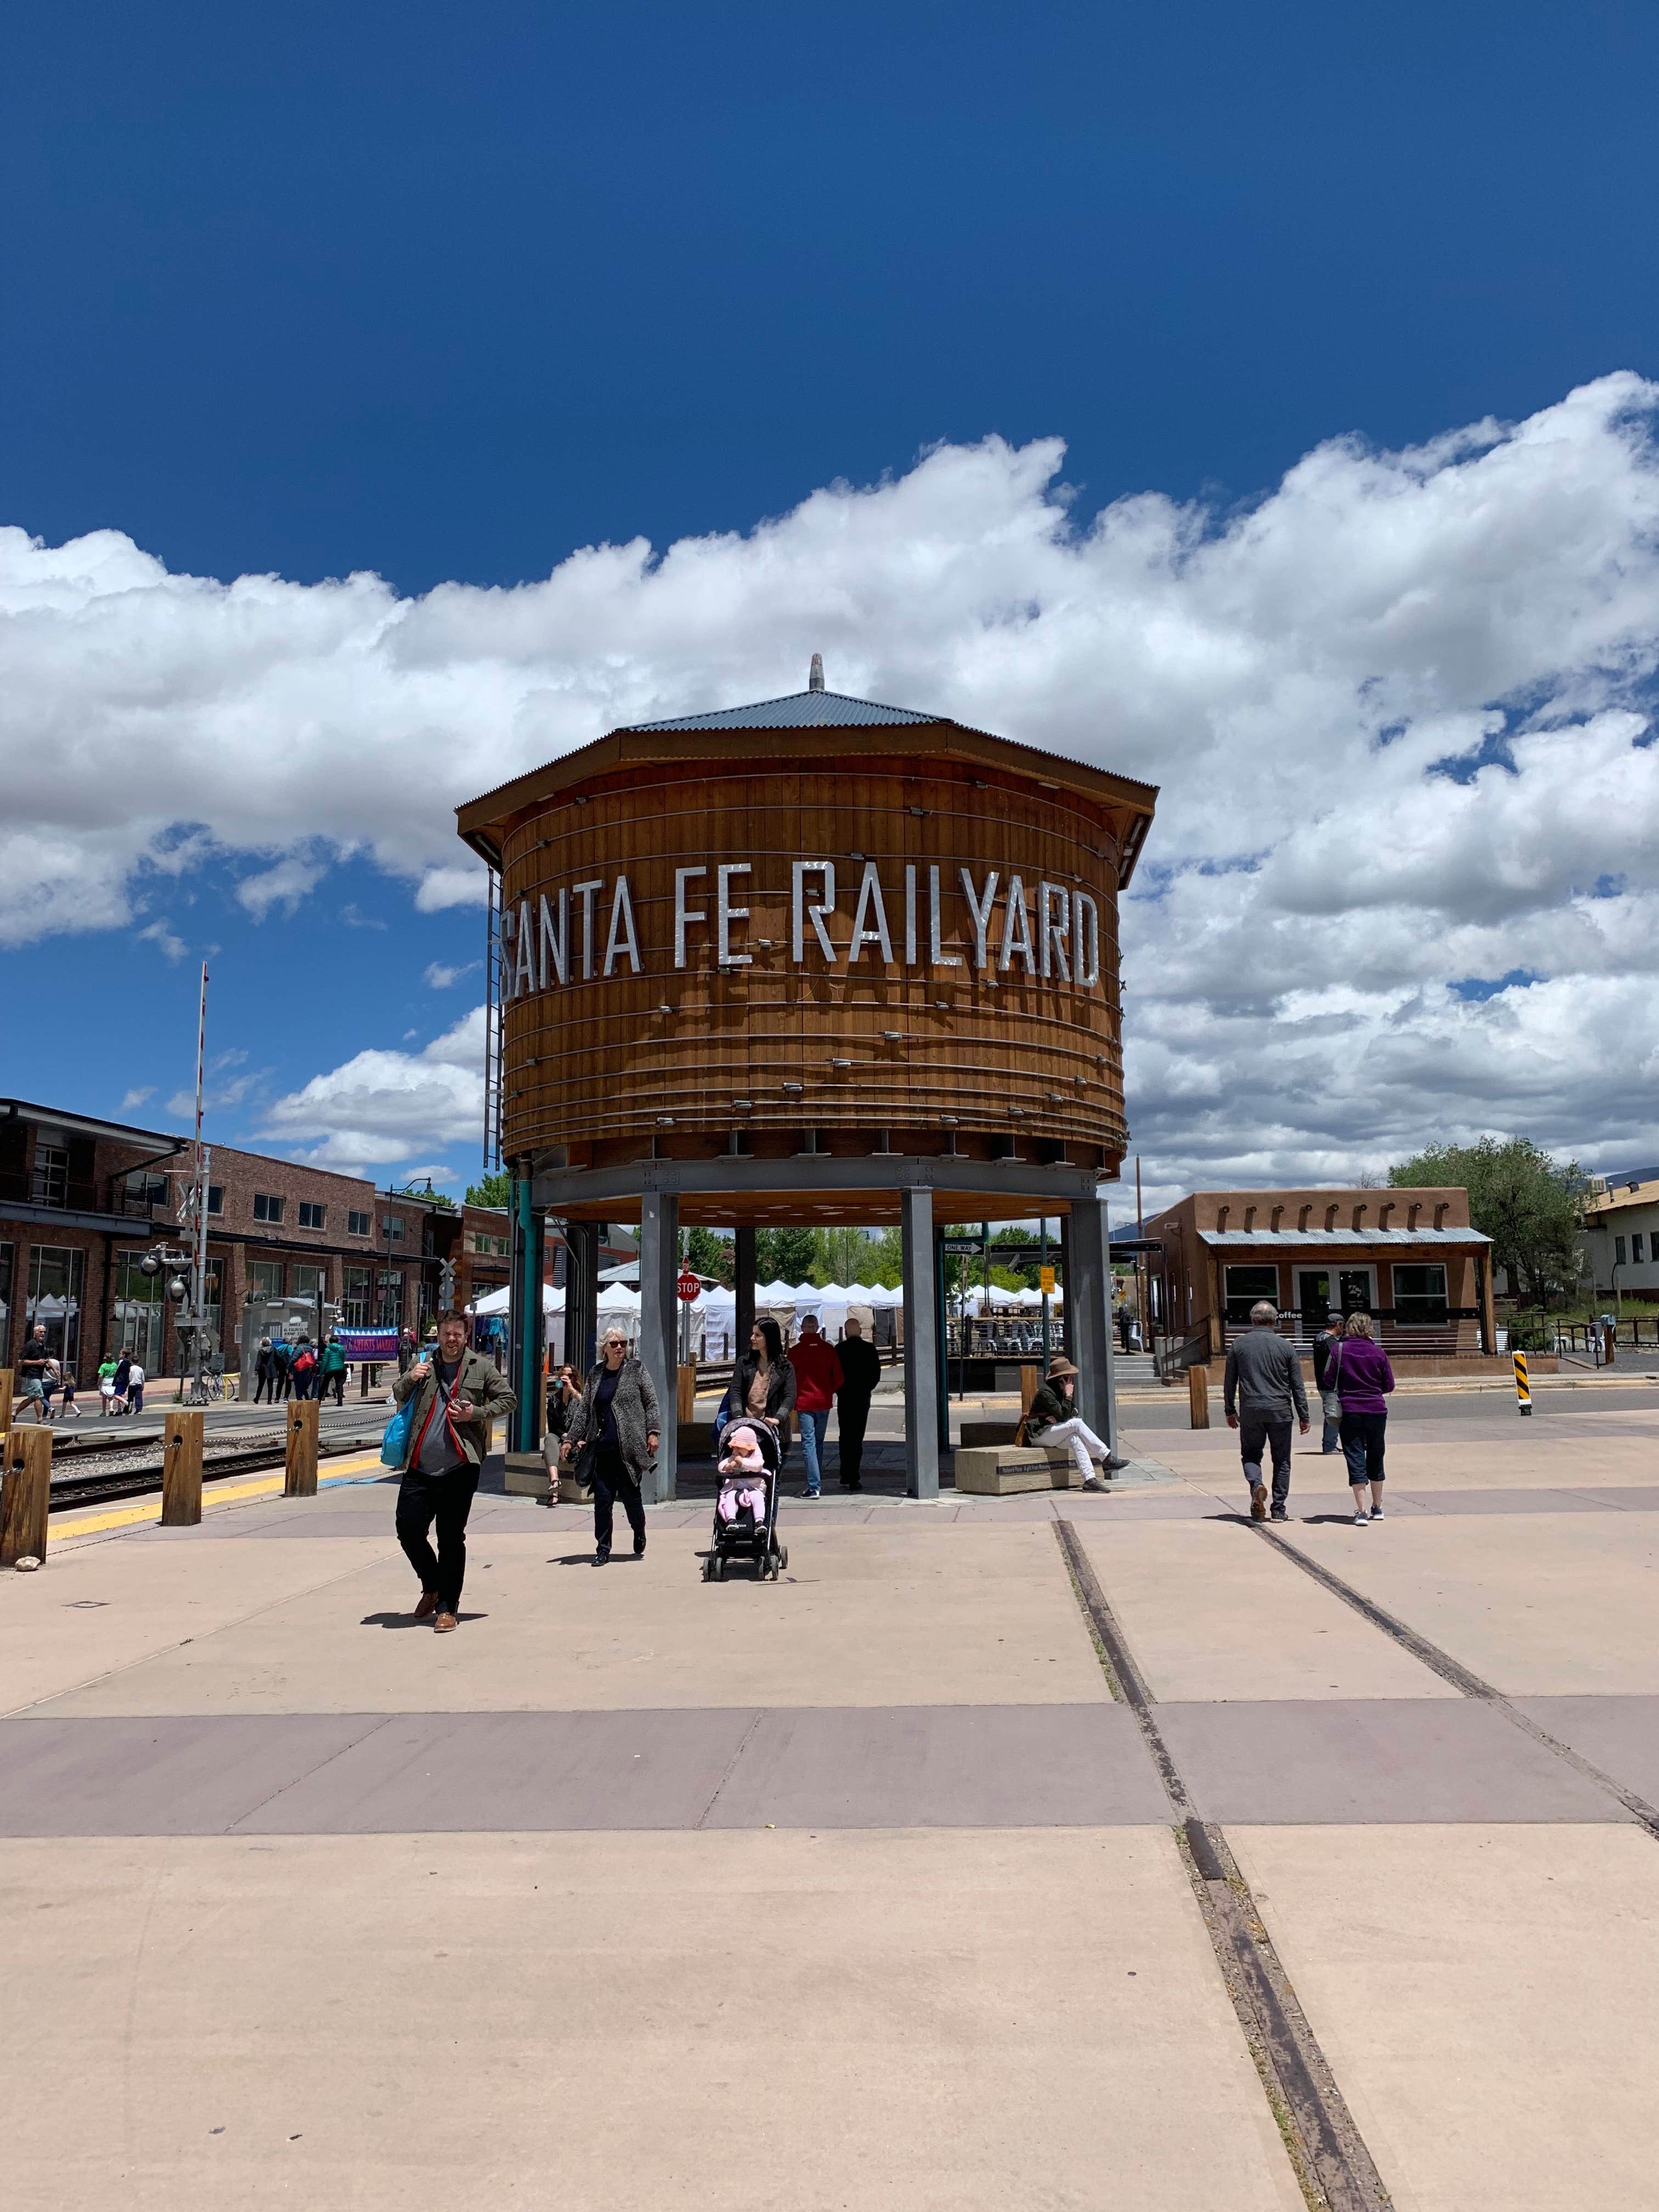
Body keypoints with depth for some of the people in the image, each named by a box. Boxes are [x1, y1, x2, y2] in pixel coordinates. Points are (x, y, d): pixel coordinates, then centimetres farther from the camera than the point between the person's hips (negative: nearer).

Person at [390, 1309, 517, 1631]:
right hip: (419, 1469, 3)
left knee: (451, 1540, 2)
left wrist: (477, 1413, -9)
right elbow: (398, 1396, 16)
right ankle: (432, 1588, 28)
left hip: (458, 1470, -3)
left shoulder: (481, 1368, 4)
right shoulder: (423, 1365, 11)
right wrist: (410, 1379, -5)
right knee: (408, 1529, 2)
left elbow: (509, 1399, 7)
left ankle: (447, 1607, 13)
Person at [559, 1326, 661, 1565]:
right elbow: (583, 1409, 15)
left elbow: (651, 1402, 3)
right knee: (602, 1498, 0)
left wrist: (652, 1432, -7)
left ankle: (639, 1531, 32)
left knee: (630, 1494, 2)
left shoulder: (636, 1369, 3)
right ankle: (603, 1549, 10)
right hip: (603, 1448, 3)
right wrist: (570, 1439, 10)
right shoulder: (595, 1374, 12)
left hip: (630, 1446, -3)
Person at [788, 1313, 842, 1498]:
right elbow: (838, 1377, 1)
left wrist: (793, 1397, 11)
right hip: (824, 1402, 3)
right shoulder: (829, 1349, 0)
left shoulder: (796, 1351, -8)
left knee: (809, 1443, -3)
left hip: (804, 1402, -3)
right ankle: (817, 1484, 22)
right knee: (819, 1442, 16)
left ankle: (814, 1486, -12)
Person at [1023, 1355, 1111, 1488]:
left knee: (1075, 1440, -24)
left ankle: (1090, 1479, -34)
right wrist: (1068, 1395, -17)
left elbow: (1074, 1413, 9)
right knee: (1076, 1423, -25)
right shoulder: (1045, 1392, -17)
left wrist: (1059, 1419, -10)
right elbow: (1063, 1415, -23)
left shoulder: (1061, 1391, 11)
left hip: (1053, 1432, 8)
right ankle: (1107, 1457, -25)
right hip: (1039, 1435, -8)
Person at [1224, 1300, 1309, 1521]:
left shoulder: (1238, 1345, 2)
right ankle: (1279, 1509, 11)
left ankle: (1257, 1485, -15)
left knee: (1251, 1455, 14)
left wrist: (1230, 1411, 15)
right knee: (1282, 1460, 10)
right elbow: (1298, 1386, 2)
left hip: (1250, 1411, 0)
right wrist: (1304, 1417, 7)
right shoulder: (1285, 1346, 0)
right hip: (1280, 1411, 0)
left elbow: (1230, 1382, 6)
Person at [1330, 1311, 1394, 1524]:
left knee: (1356, 1460, 0)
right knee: (1375, 1459, 17)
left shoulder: (1340, 1349, -5)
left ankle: (1361, 1511, -7)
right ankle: (1377, 1508, 27)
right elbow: (1389, 1385, 3)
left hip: (1350, 1411, -2)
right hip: (1377, 1411, 2)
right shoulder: (1378, 1352, -2)